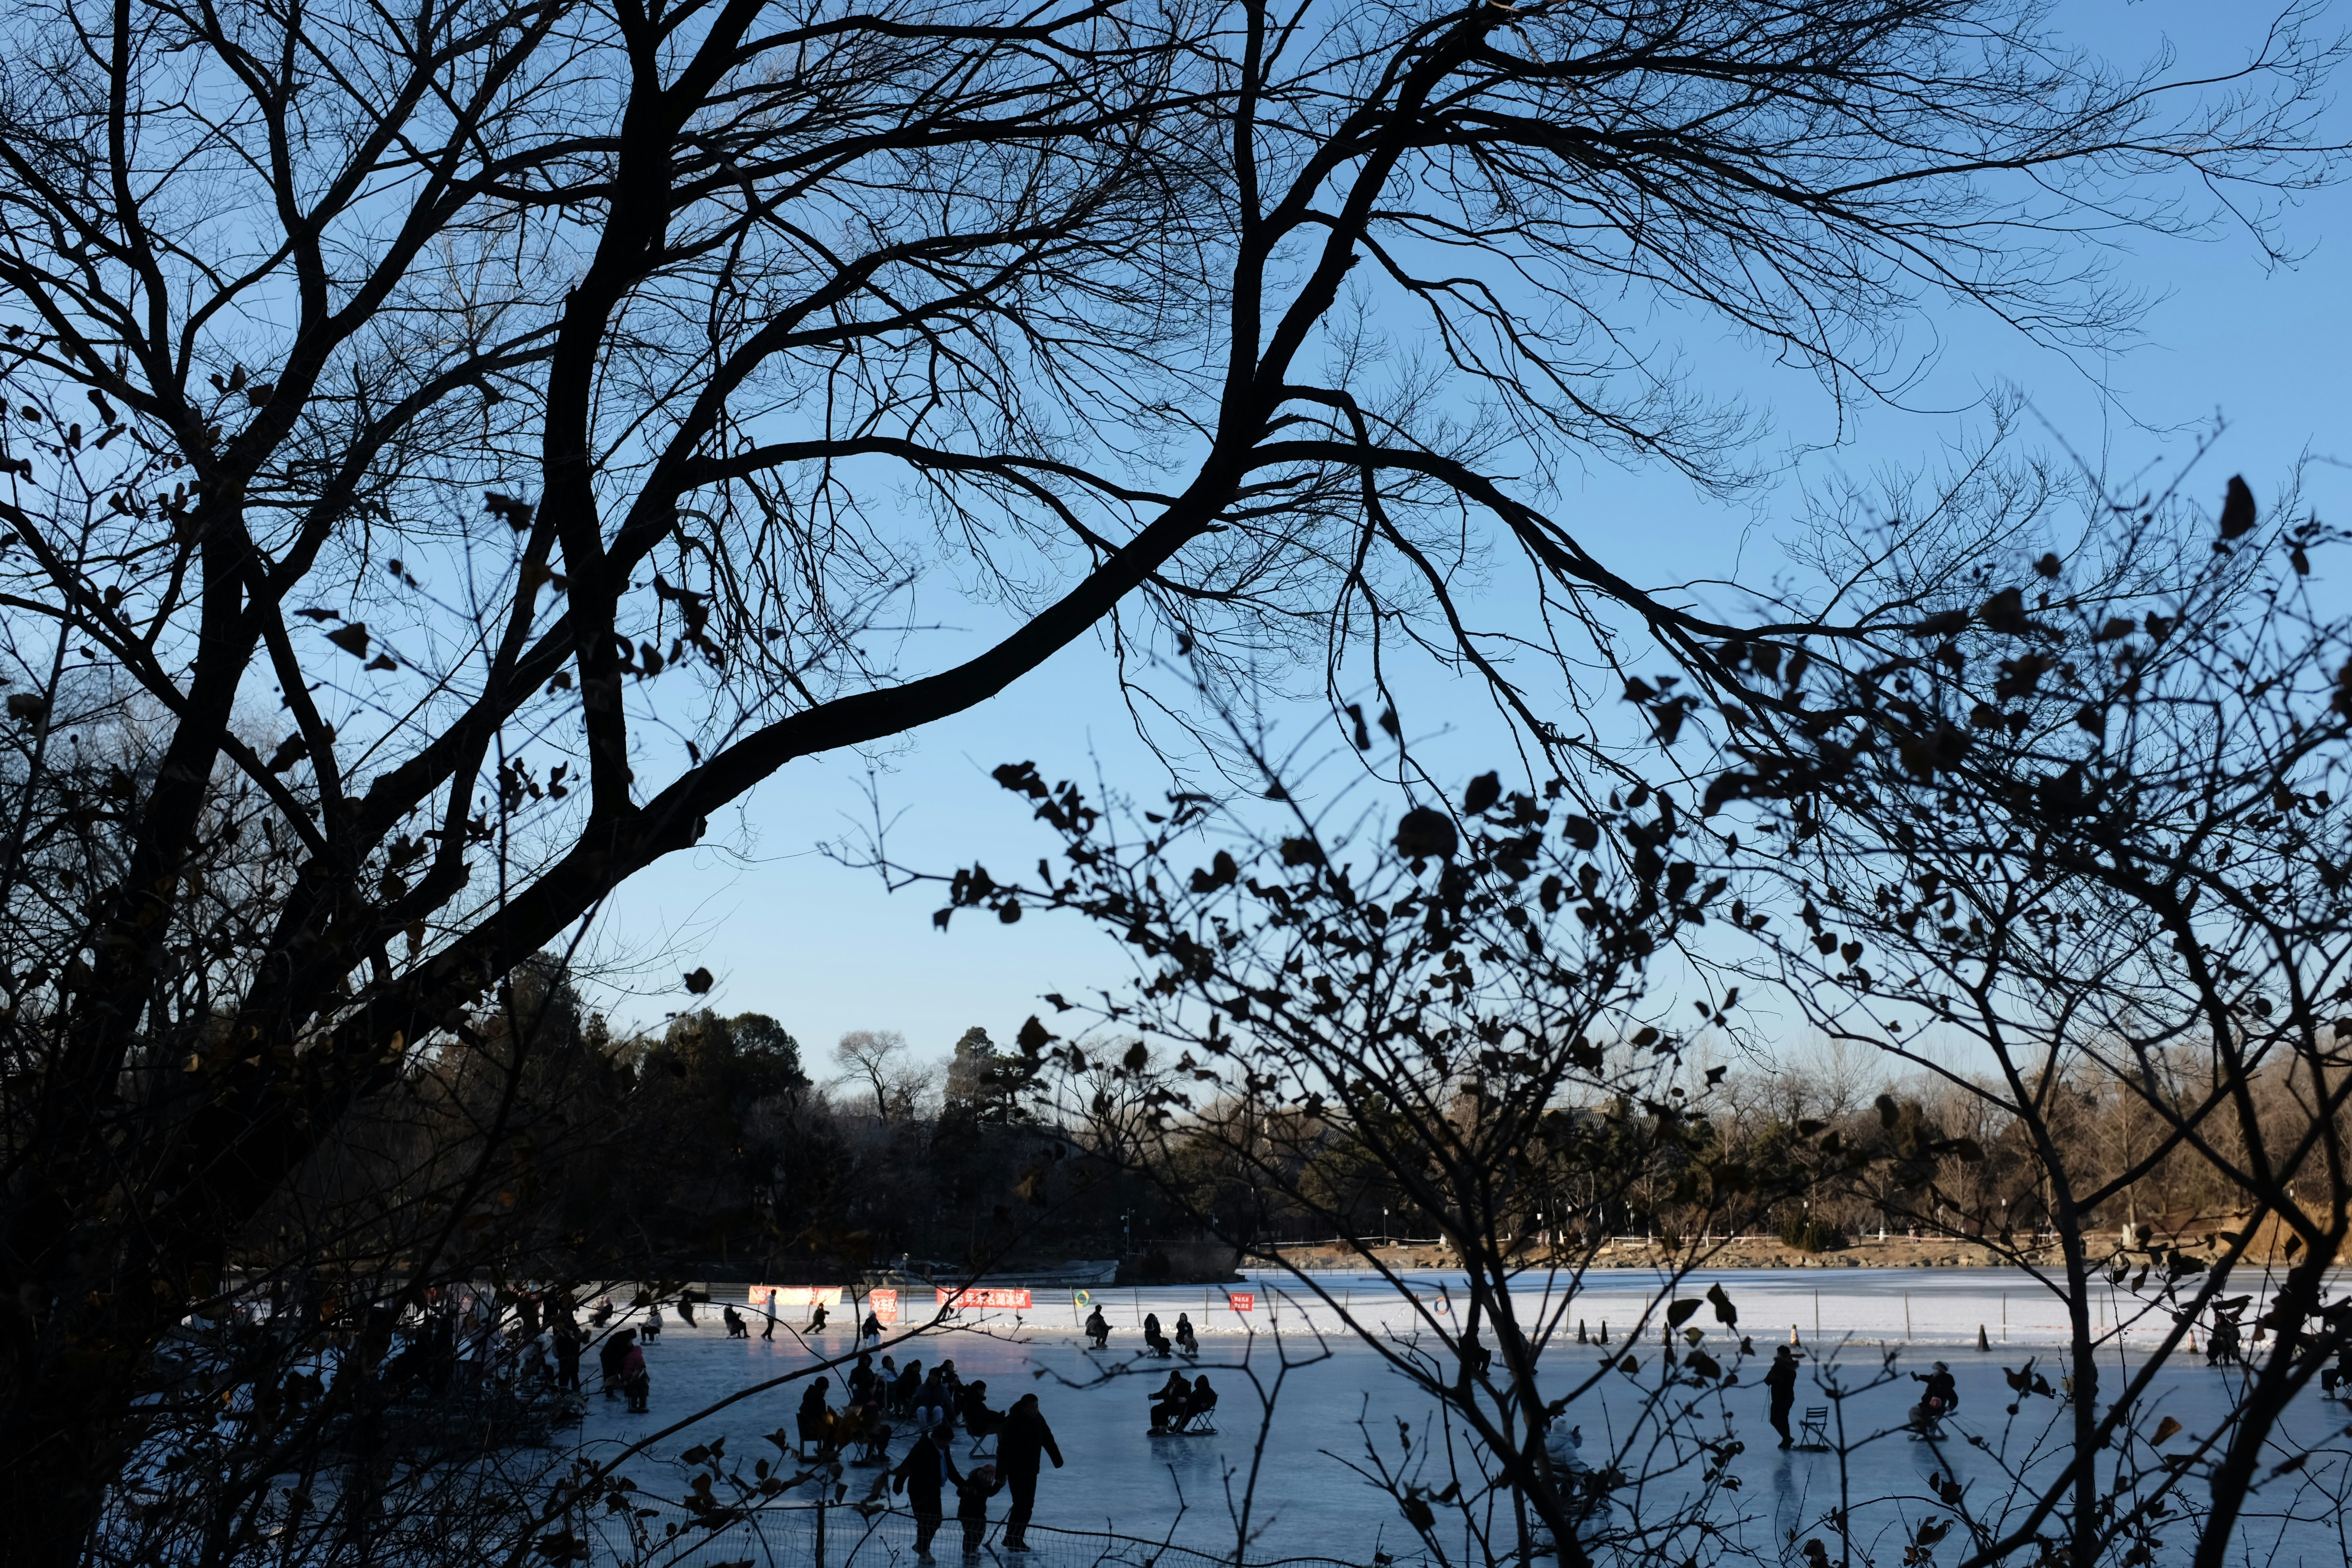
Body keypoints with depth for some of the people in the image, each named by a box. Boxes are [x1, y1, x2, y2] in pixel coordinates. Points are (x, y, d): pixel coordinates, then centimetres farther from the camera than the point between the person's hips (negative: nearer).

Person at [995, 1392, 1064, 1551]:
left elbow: (1048, 1439, 11)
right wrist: (1001, 1473, -26)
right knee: (1021, 1504, -9)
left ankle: (1018, 1538, 19)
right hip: (1016, 1469, -7)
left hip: (1032, 1469, 7)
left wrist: (1057, 1459, 13)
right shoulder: (1012, 1423, -21)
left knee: (1029, 1505, 9)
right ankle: (1012, 1540, 3)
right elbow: (1004, 1448, -23)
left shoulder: (1038, 1419, 0)